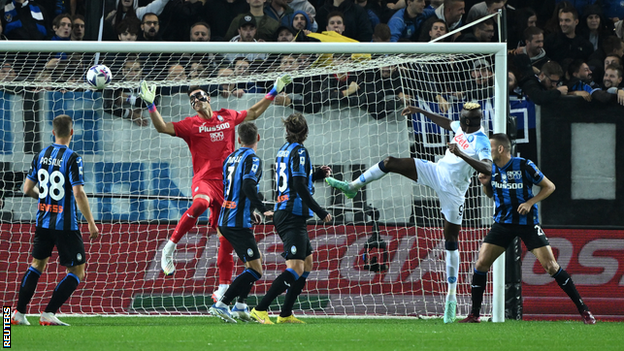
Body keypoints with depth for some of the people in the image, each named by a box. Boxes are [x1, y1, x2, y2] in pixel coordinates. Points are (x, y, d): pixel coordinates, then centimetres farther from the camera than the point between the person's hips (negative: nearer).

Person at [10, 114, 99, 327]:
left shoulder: (41, 156, 4)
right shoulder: (72, 158, -14)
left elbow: (28, 189, 9)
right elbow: (78, 193, -20)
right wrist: (91, 223, -14)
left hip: (43, 222, 6)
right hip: (66, 225, -6)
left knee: (37, 264, 22)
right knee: (77, 271, 3)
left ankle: (19, 313, 16)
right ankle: (48, 314, -6)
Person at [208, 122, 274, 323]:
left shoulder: (231, 158, 14)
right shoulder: (252, 159, -11)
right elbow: (248, 186, -26)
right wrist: (263, 210, -22)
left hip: (225, 221, 9)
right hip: (238, 223, -9)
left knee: (254, 261, 22)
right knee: (255, 270, -6)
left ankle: (240, 306, 16)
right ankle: (221, 305, -14)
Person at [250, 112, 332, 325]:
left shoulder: (283, 151, 15)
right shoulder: (299, 152, -11)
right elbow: (300, 187, -18)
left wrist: (318, 174, 28)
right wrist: (320, 212, -15)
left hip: (283, 214, 10)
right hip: (293, 216, -10)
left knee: (307, 263, 15)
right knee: (296, 268, -14)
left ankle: (285, 314, 13)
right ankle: (260, 310, -19)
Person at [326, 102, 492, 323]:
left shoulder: (481, 141, -21)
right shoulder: (461, 127, 1)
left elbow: (488, 169, -37)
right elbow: (447, 124, 27)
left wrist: (461, 154, -43)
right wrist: (421, 112, 30)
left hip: (453, 189, -7)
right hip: (437, 171, 7)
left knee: (451, 241, -2)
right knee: (390, 163, -2)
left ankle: (452, 297, 5)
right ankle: (351, 187, 21)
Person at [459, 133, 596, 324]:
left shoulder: (524, 166, -12)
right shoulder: (491, 168, 2)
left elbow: (549, 186, -4)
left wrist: (530, 202, -17)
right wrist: (485, 184, -2)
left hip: (527, 222, -4)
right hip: (503, 222, 4)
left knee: (550, 265, -10)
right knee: (481, 262, -9)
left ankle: (582, 309, -1)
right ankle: (474, 314, 2)